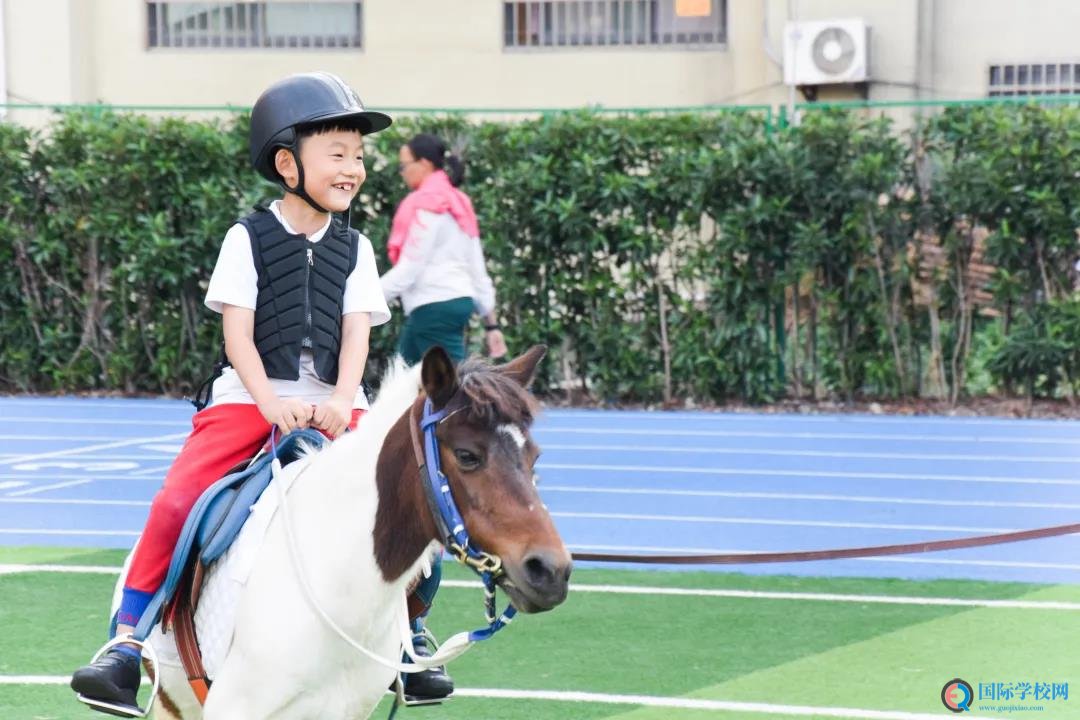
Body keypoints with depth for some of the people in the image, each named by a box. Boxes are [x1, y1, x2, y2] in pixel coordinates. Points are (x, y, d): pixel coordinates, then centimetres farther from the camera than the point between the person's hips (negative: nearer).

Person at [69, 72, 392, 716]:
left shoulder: (354, 248, 10)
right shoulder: (250, 238, 2)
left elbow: (356, 331, 1)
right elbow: (238, 331, -5)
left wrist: (341, 402, -17)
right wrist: (272, 404, -19)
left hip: (332, 403, 2)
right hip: (251, 397, -2)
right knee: (178, 498, -22)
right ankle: (128, 641, -13)